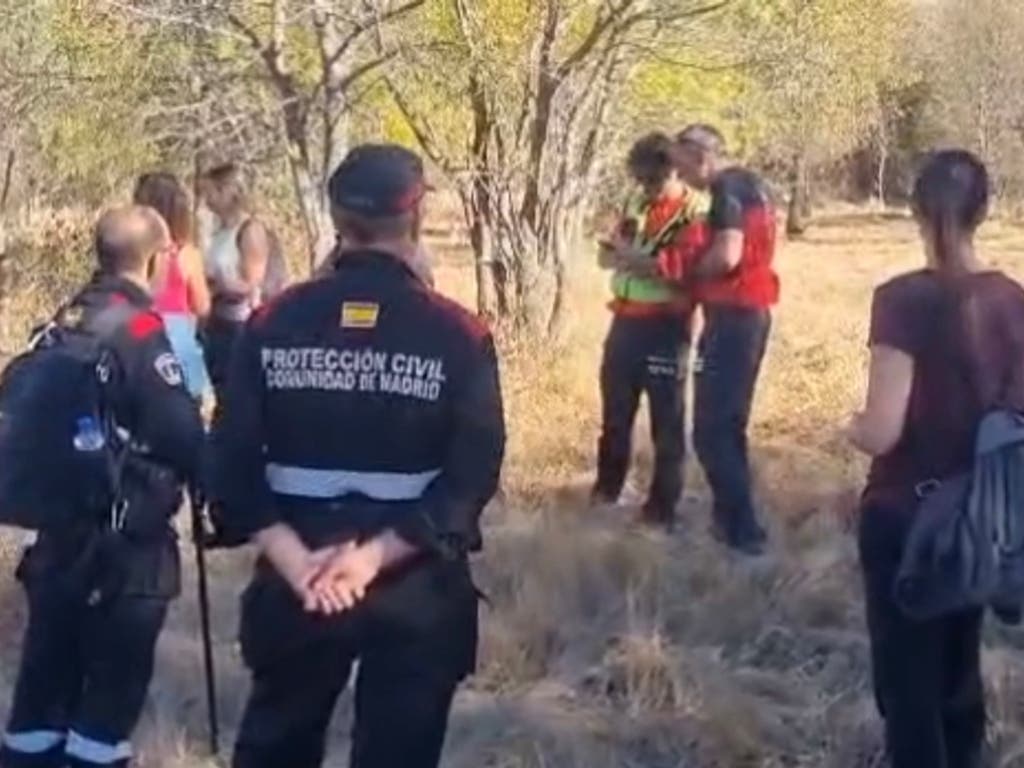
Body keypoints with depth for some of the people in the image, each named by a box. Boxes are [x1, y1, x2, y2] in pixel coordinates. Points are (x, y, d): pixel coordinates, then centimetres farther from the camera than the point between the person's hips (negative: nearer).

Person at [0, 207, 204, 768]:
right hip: (124, 541, -7)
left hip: (58, 529, 7)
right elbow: (181, 436, -17)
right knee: (115, 683, 3)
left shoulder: (65, 324, 7)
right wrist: (208, 475, 3)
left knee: (46, 676, 15)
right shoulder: (140, 330, -16)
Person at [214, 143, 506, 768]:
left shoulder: (273, 324, -2)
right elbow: (473, 475, -16)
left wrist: (295, 560, -12)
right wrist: (376, 555, -18)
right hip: (415, 590, -2)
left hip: (298, 580, 2)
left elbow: (235, 459, -7)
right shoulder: (458, 335, -8)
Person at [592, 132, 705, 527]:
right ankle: (607, 486, 31)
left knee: (666, 419, 2)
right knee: (615, 410, 16)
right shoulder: (636, 207, 12)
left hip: (665, 327, -7)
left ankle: (663, 504, 10)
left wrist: (639, 262, -21)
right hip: (625, 321, 7)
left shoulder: (694, 213, -10)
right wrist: (623, 255, -6)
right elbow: (605, 255, 16)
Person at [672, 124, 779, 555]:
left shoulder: (727, 189, -14)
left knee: (711, 430, -8)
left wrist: (690, 273, -8)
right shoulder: (749, 185, 16)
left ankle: (743, 530, -9)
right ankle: (731, 519, 22)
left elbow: (727, 255, -25)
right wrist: (700, 268, 11)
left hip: (732, 315, -10)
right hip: (753, 312, 10)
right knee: (728, 424, 17)